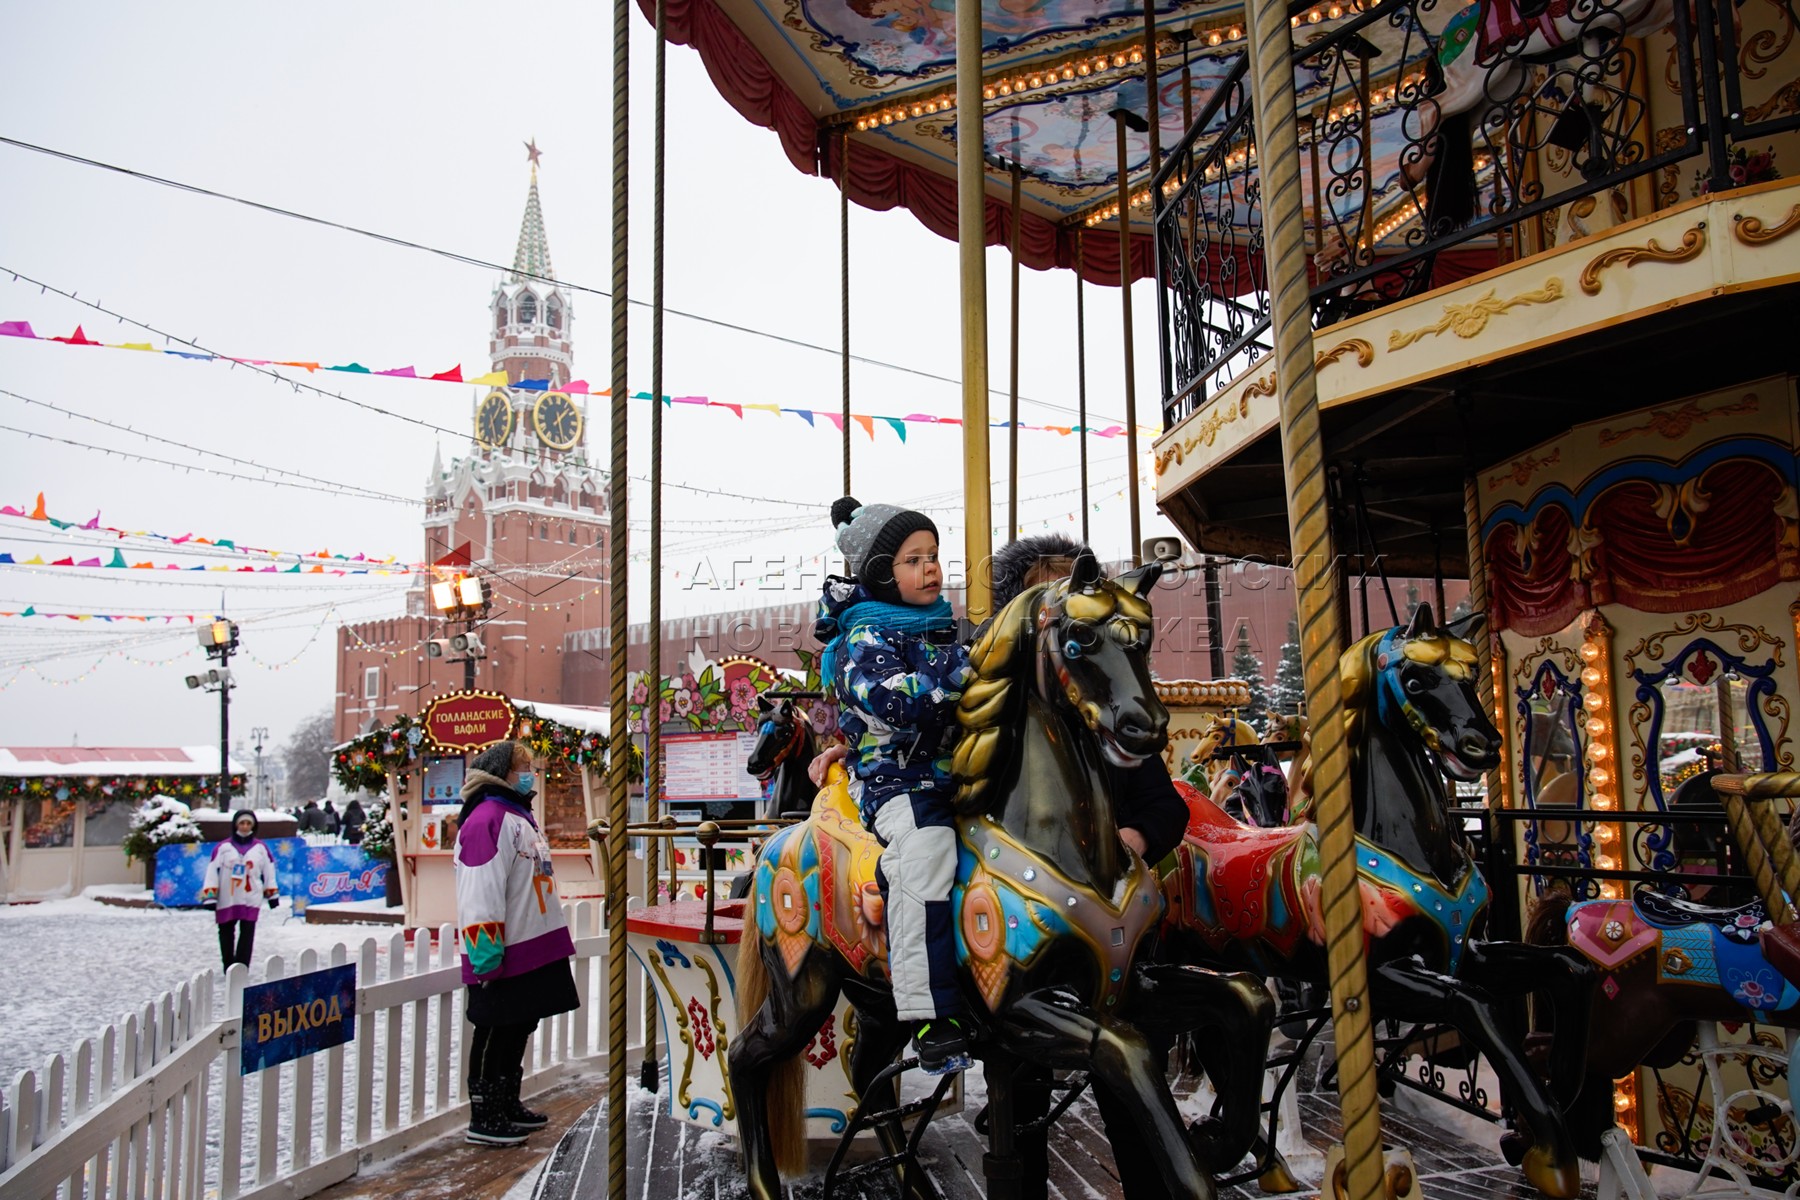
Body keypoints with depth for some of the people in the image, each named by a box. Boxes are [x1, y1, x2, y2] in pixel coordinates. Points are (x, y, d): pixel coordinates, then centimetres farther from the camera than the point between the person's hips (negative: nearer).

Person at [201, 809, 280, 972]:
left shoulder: (260, 848, 5)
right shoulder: (223, 847, -2)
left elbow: (268, 872, 12)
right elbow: (212, 871, -3)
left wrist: (272, 894, 13)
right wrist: (210, 896, -8)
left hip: (251, 899, 0)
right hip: (226, 900, 0)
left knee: (247, 934, -6)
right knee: (226, 933, 10)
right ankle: (229, 968, 23)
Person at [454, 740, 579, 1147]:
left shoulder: (519, 816, 18)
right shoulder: (487, 819, -16)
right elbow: (480, 893, -22)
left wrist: (553, 939, 27)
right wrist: (487, 955, -25)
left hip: (533, 951, 10)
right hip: (505, 956, -10)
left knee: (519, 1030, 18)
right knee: (495, 1034, 0)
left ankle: (509, 1106, 30)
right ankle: (483, 1120, 10)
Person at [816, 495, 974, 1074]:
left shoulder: (943, 627, 17)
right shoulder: (866, 639, -7)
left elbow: (970, 694, 30)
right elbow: (892, 703, -25)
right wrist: (960, 669, -25)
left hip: (953, 770, 8)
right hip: (895, 777, -8)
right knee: (924, 851, -35)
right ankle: (931, 1016, -33)